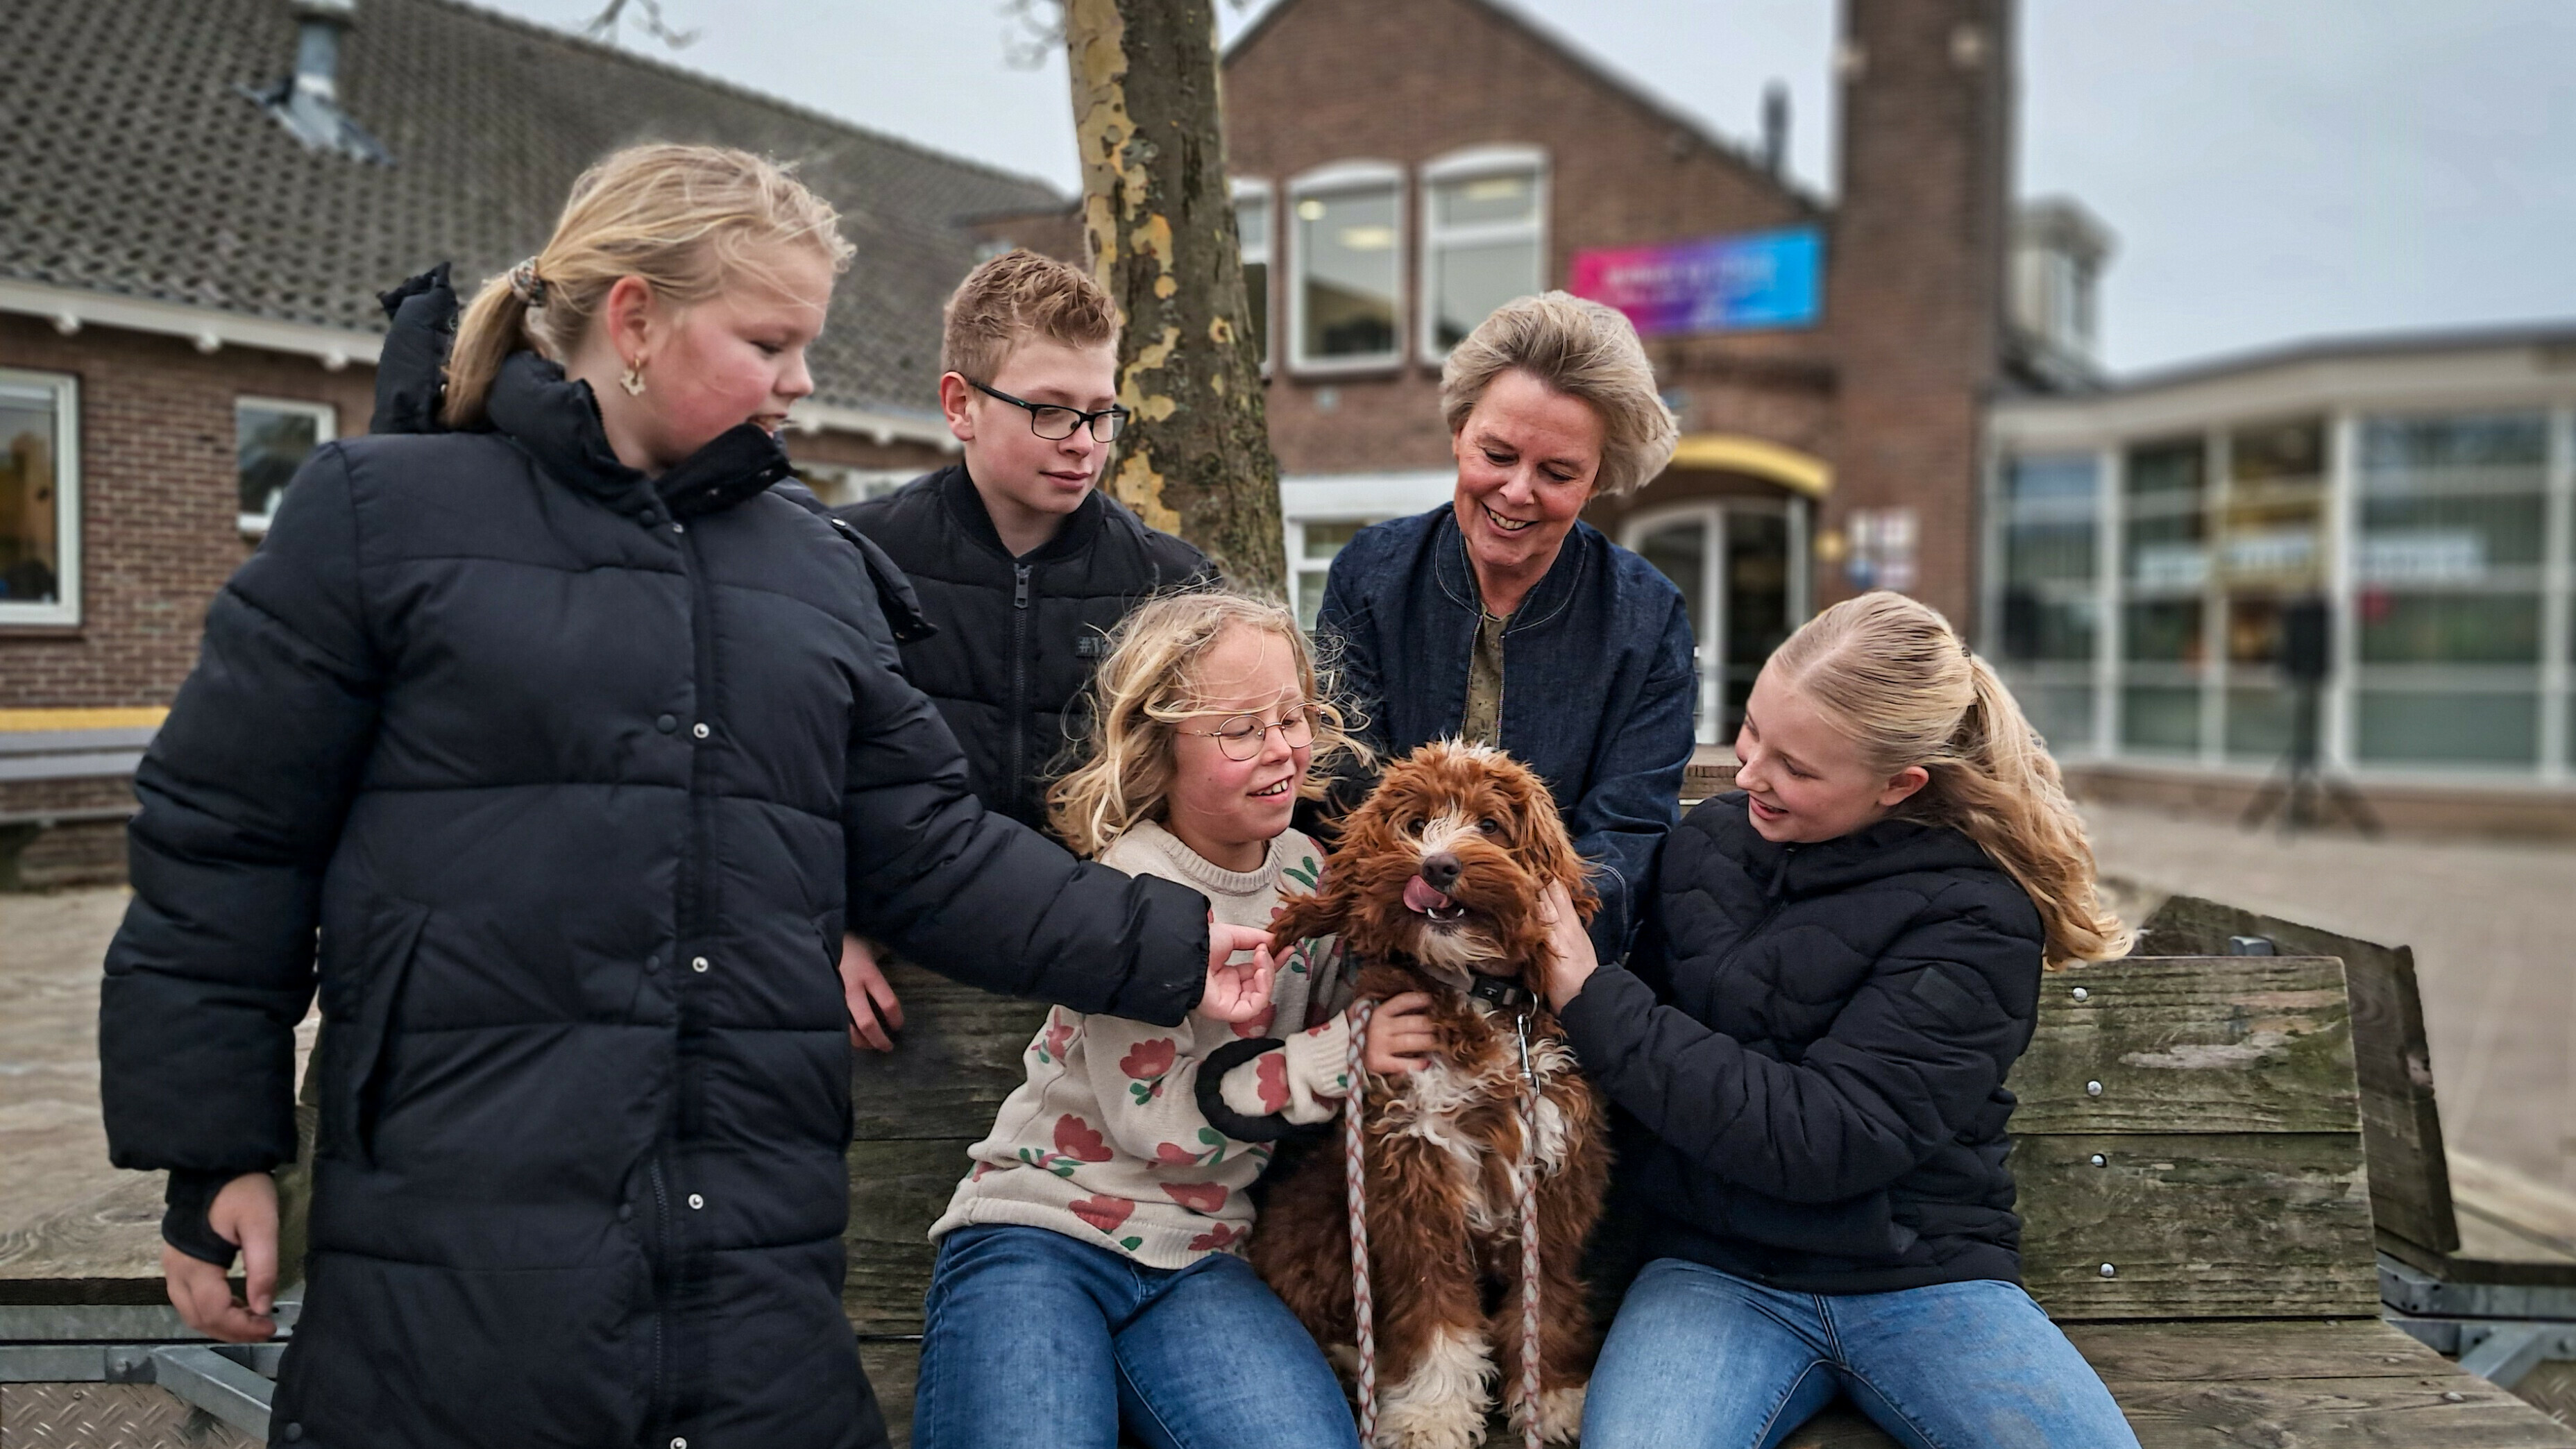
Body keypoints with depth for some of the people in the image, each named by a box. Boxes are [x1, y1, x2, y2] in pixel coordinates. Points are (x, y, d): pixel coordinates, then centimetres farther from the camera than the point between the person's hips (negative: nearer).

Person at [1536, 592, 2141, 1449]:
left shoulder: (1976, 920, -11)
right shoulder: (1707, 840, 1)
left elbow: (1819, 1139, -20)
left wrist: (1595, 1002, -20)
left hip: (1928, 1280, 0)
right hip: (1717, 1271, 1)